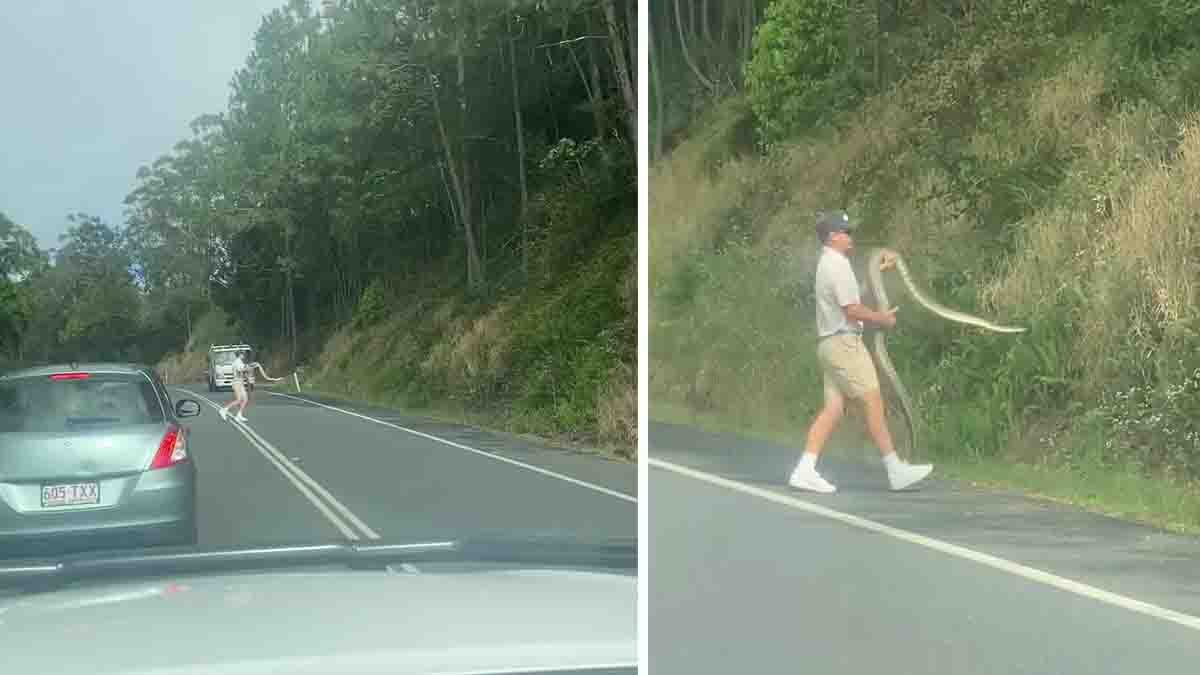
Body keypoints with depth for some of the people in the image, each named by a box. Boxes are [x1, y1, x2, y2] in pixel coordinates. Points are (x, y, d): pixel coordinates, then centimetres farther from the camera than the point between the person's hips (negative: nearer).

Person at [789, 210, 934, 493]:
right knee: (873, 402, -5)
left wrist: (877, 269, 35)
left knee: (833, 407, 4)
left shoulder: (828, 263, 18)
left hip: (830, 344, 10)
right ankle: (896, 470, 0)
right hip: (844, 342, -10)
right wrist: (883, 319, -4)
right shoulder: (838, 266, -13)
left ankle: (805, 470, -3)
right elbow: (852, 310, -18)